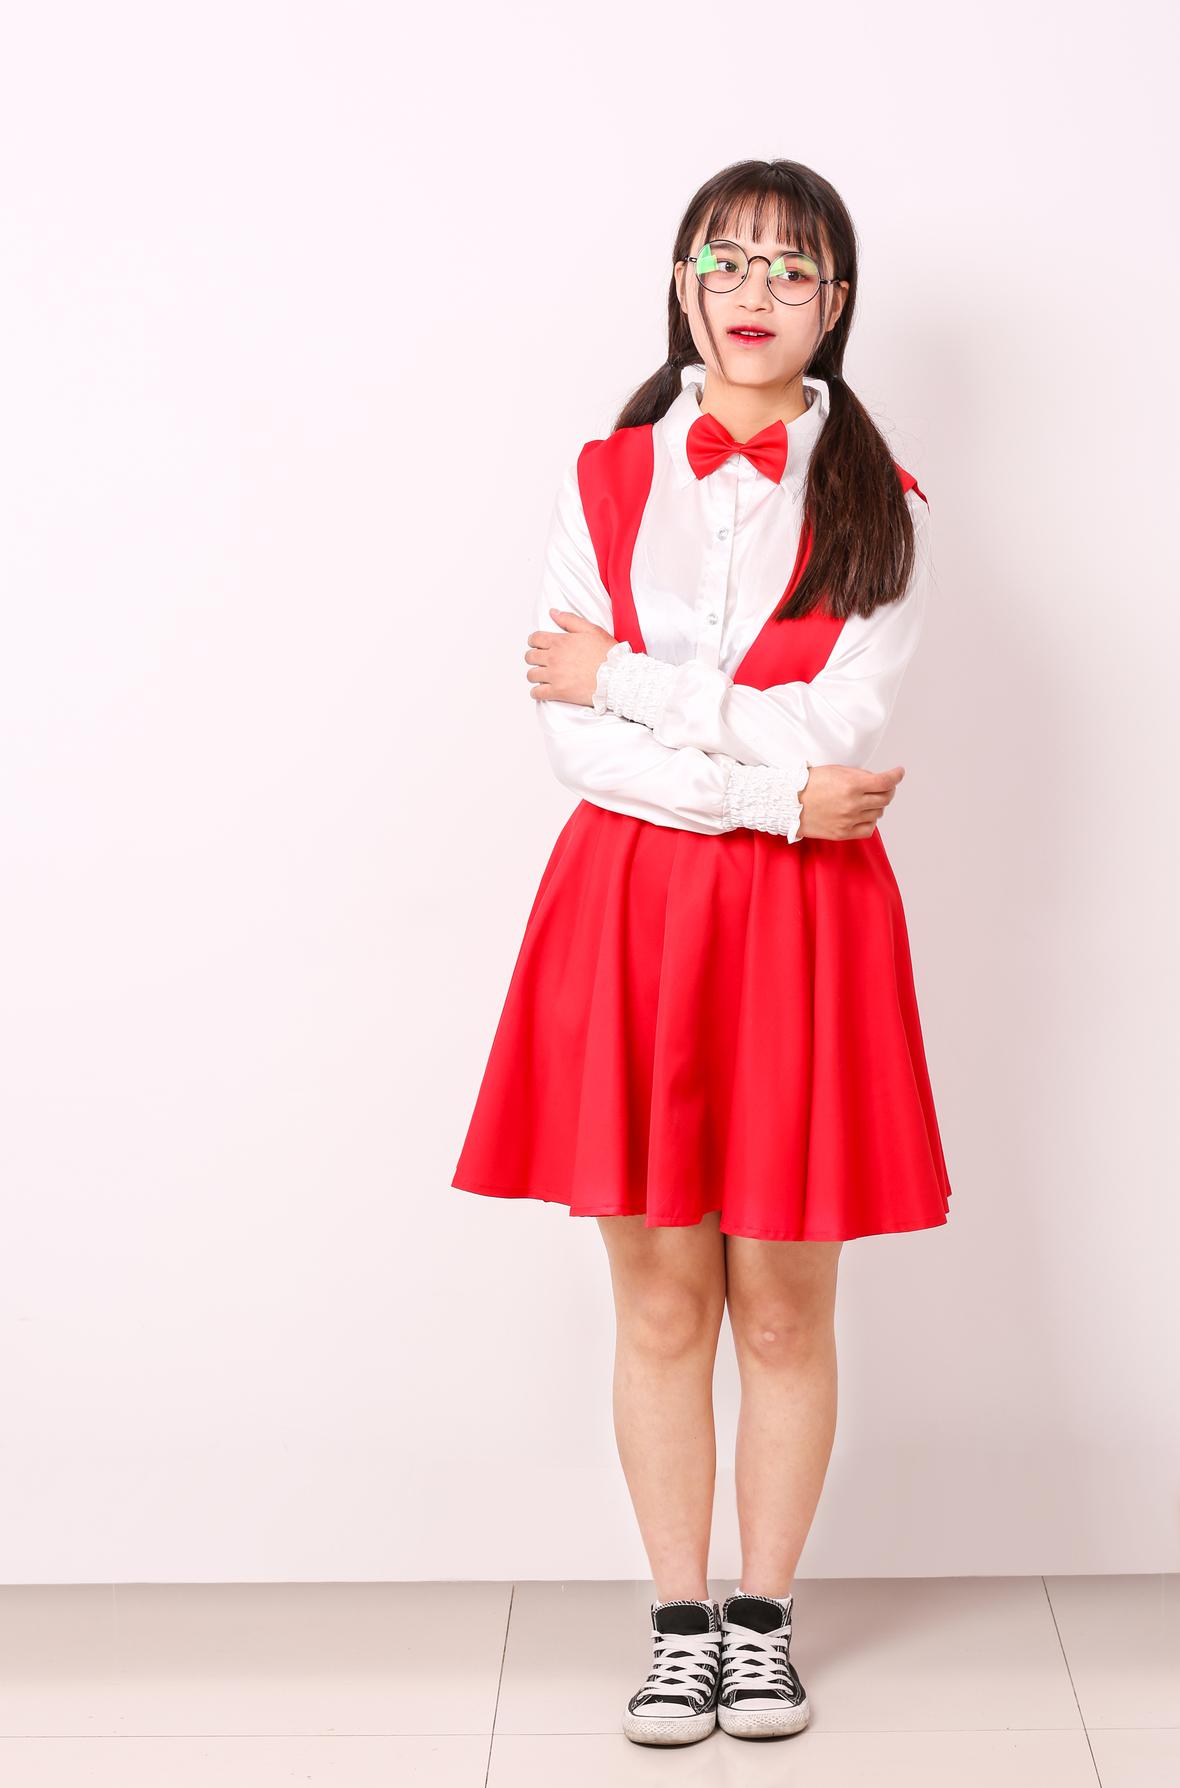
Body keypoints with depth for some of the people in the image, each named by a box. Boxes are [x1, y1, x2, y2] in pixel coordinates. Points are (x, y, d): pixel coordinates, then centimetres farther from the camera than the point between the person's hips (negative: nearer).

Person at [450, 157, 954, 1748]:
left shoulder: (879, 507, 2)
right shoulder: (603, 482, 5)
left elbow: (837, 730, -12)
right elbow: (575, 745, -5)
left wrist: (623, 678, -9)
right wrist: (771, 795, -14)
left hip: (804, 919, -1)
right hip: (632, 906, 1)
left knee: (783, 1309, 7)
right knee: (660, 1304, 7)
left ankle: (765, 1615, 25)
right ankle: (680, 1620, 22)